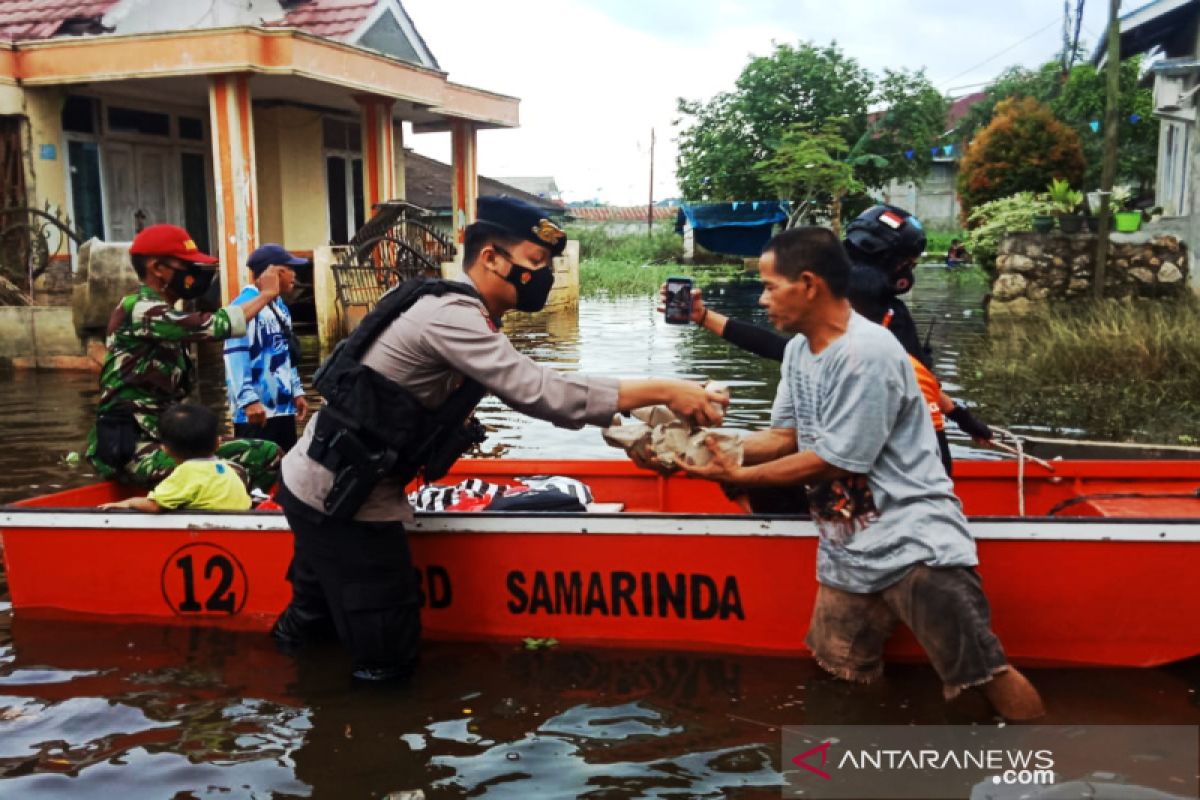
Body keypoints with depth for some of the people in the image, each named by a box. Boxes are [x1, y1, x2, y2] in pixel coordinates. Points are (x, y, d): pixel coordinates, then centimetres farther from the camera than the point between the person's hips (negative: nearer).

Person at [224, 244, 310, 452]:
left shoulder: (280, 306, 17)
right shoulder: (245, 305, -14)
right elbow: (235, 357, -21)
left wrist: (297, 391, 19)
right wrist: (248, 399, -27)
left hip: (283, 406, 10)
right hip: (256, 409, -9)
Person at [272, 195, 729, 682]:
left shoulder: (453, 309, 8)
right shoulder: (449, 316, -24)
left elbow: (527, 388, 9)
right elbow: (541, 393, -31)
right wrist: (662, 391, -28)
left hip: (329, 485, 10)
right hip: (339, 499, -10)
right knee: (386, 660, 3)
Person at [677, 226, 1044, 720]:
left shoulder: (867, 354, -21)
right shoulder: (800, 349, 8)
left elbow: (832, 462, -19)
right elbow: (786, 436, 12)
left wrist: (738, 475, -12)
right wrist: (712, 448, -3)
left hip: (913, 543, -9)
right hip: (847, 551, 9)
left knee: (986, 676, -12)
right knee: (840, 681, 16)